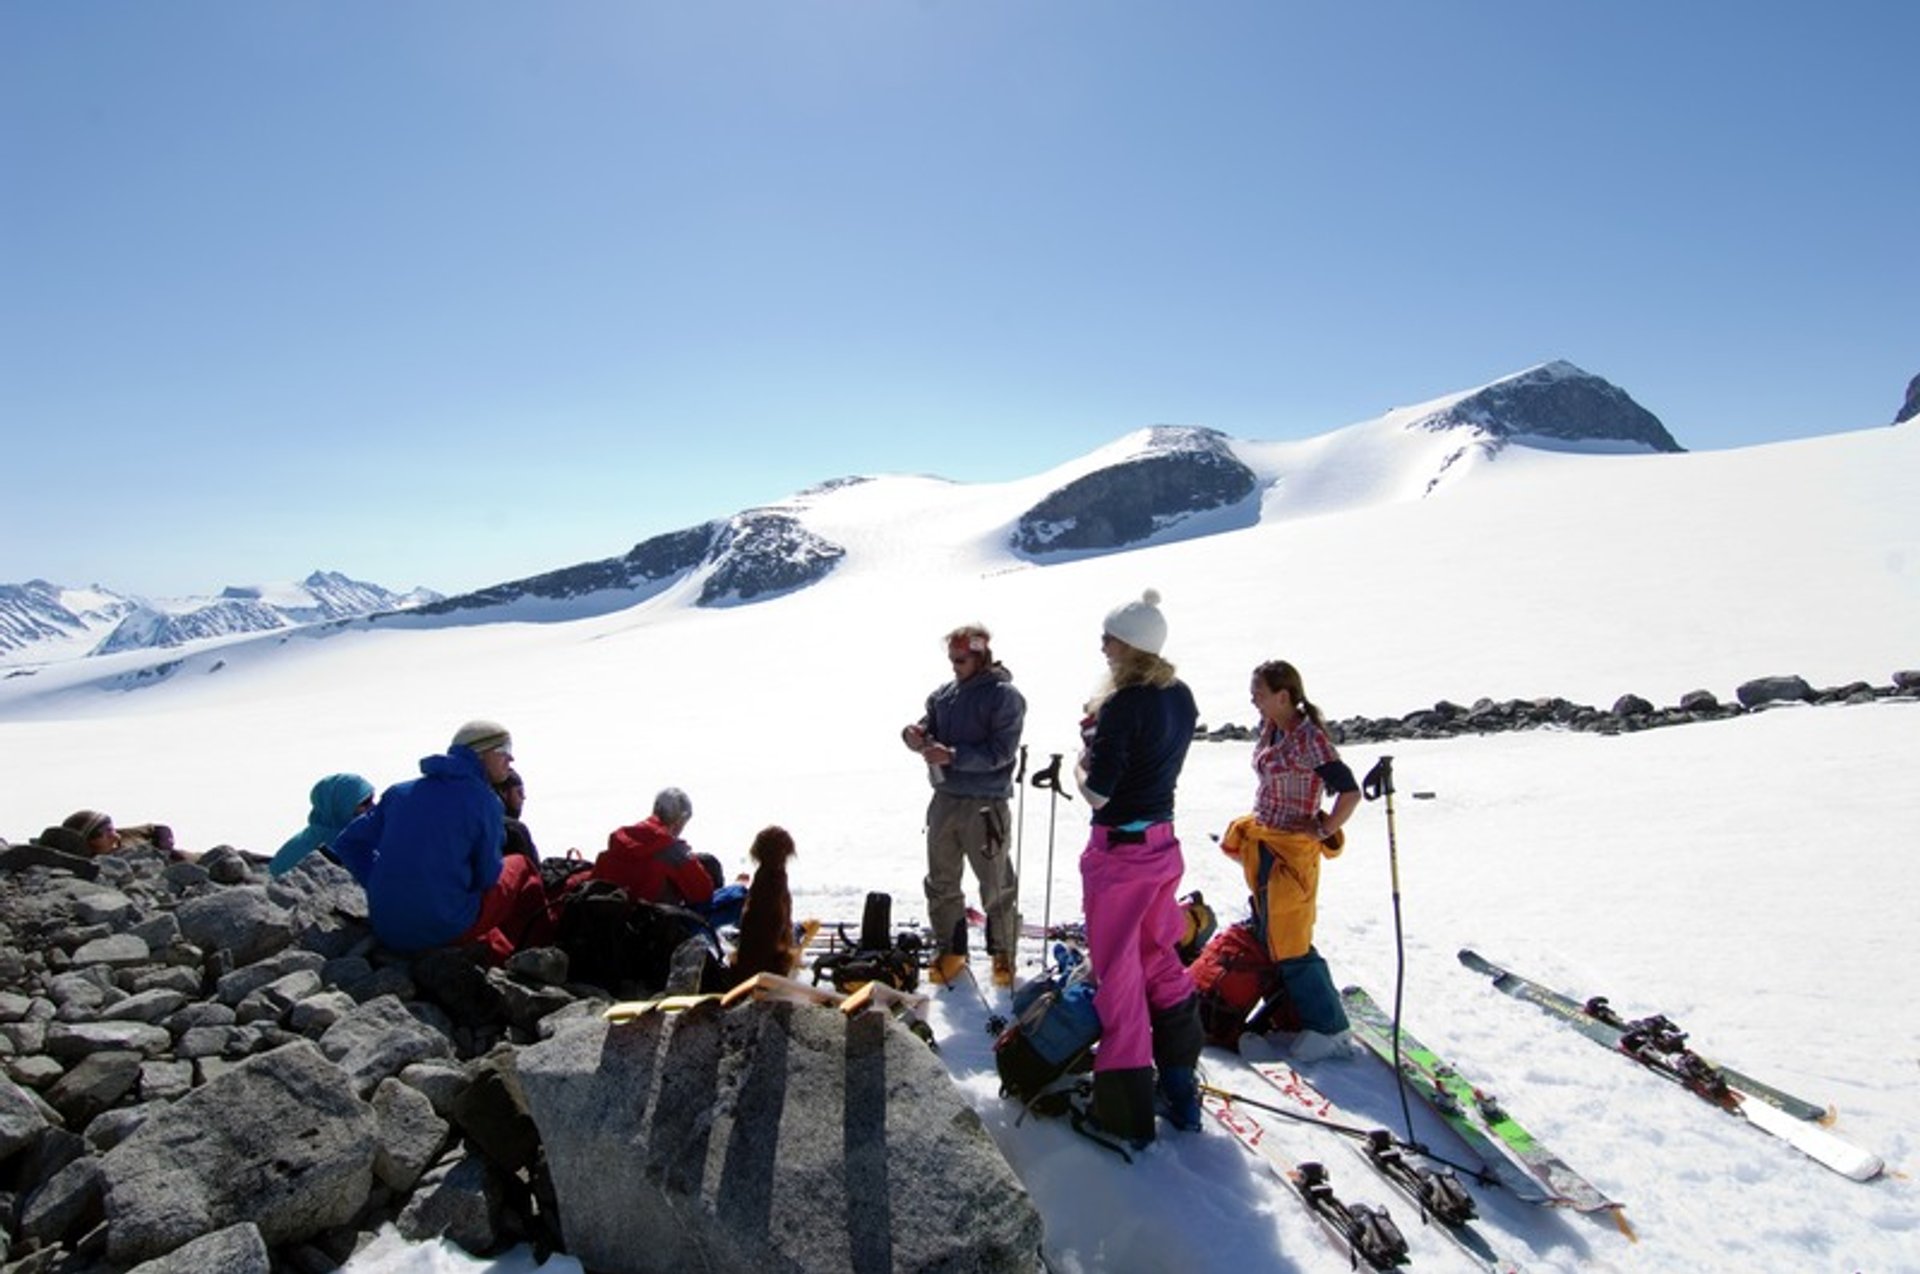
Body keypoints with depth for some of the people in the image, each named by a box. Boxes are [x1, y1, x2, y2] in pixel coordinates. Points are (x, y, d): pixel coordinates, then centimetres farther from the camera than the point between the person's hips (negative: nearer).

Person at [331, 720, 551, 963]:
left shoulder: (401, 792, 8)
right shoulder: (485, 801, -9)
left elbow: (347, 843, 11)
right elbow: (487, 877, -5)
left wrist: (384, 889, 12)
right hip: (445, 932, -6)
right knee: (521, 868, 15)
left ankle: (499, 953, 16)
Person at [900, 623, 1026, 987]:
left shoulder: (1004, 695, -10)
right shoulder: (944, 694, 8)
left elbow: (1001, 752, -17)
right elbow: (928, 728, 10)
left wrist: (952, 755, -24)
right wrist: (916, 736, -14)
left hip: (985, 806, -6)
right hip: (945, 800, 6)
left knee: (996, 887, 7)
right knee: (941, 882, 14)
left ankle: (1003, 954, 26)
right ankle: (950, 951, 30)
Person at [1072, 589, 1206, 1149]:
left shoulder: (1122, 705, -22)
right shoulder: (1182, 696, 2)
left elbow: (1097, 793, -20)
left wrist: (1081, 760, -1)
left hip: (1119, 854, -8)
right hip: (1163, 845, 8)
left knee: (1117, 977, 5)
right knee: (1162, 961, 22)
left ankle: (1126, 1113, 15)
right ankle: (1180, 1089, 32)